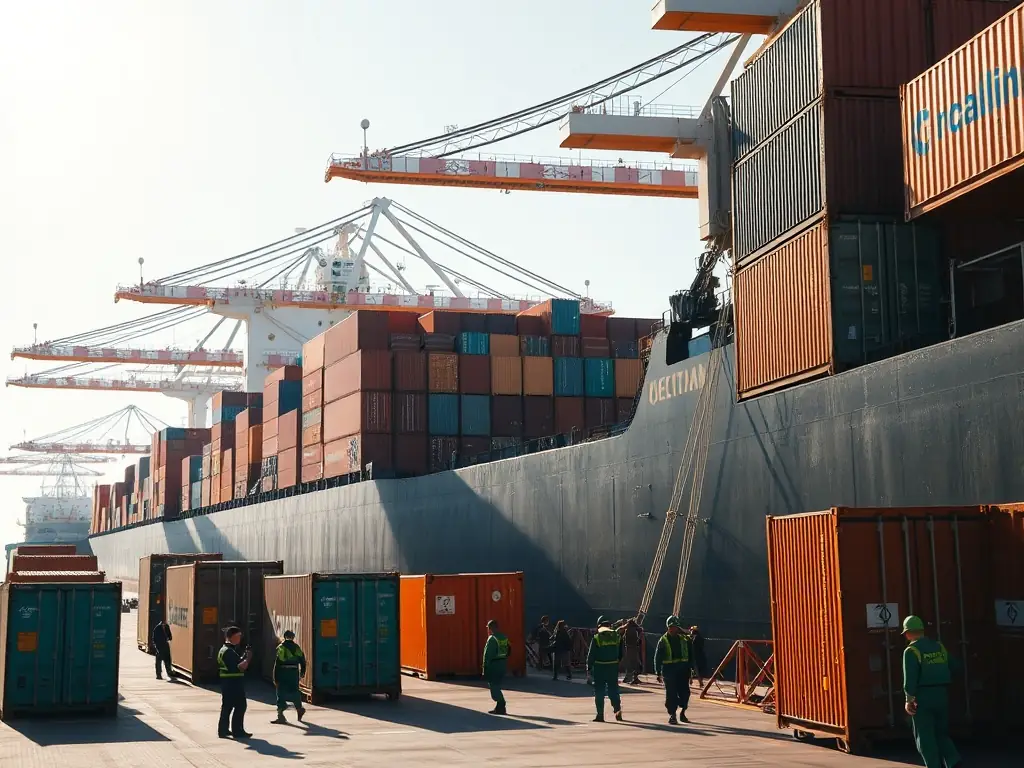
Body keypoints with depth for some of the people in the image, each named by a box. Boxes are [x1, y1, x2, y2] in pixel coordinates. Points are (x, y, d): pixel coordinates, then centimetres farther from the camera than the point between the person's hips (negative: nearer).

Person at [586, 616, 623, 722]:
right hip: (613, 667, 3)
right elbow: (621, 654, 10)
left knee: (599, 691, 3)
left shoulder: (596, 638, -7)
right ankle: (618, 711, 6)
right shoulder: (617, 637, 5)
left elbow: (591, 655, -6)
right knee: (613, 690, 13)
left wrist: (589, 668, 1)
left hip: (599, 667, -3)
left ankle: (600, 715, 2)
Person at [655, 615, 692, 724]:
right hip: (669, 670, -3)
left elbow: (689, 655, 12)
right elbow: (657, 658, -1)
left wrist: (689, 669, 7)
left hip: (682, 670, 3)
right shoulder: (663, 641, 0)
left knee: (685, 692, 3)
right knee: (671, 694, -3)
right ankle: (672, 715, 5)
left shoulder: (684, 639, 8)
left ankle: (682, 713, 24)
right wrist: (658, 672, -6)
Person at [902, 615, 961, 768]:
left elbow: (910, 678, -16)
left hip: (922, 697, -6)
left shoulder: (911, 651, -10)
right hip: (942, 695, 6)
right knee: (941, 734, 15)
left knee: (925, 738, 3)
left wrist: (909, 700, -9)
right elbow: (952, 670, 10)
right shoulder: (939, 647, 8)